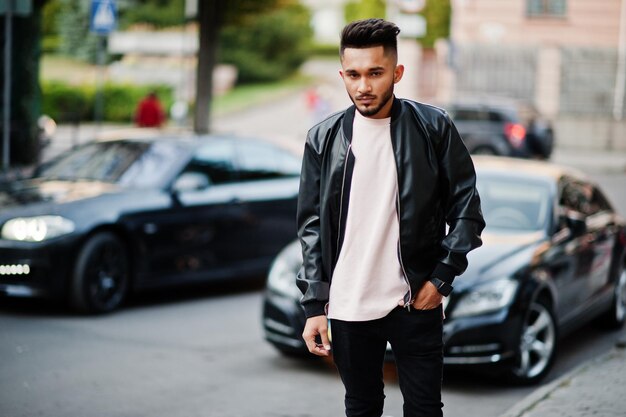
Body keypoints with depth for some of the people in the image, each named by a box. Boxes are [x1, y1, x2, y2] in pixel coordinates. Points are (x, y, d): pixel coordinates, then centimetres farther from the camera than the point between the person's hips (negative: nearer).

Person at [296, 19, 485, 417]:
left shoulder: (434, 127, -3)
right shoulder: (324, 138, 2)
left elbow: (466, 207, 0)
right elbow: (312, 225, 4)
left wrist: (441, 278, -8)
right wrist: (314, 306, -1)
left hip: (417, 302, -2)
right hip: (348, 306, 2)